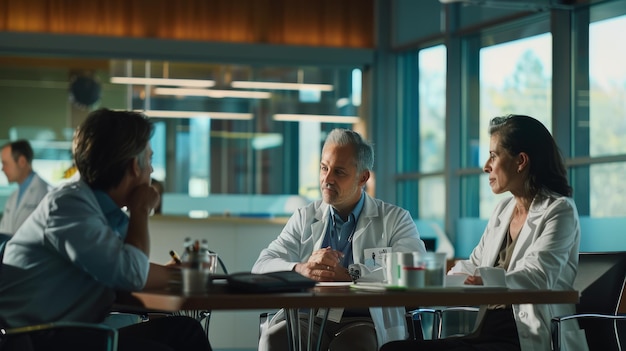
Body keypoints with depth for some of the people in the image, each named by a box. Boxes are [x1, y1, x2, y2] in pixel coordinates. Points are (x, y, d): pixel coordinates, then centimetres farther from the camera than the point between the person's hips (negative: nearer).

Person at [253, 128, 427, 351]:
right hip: (309, 316, 3)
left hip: (364, 321, -2)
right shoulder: (305, 218, 20)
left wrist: (349, 276, -17)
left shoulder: (395, 220, 12)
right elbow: (262, 267, 6)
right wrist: (302, 269, -16)